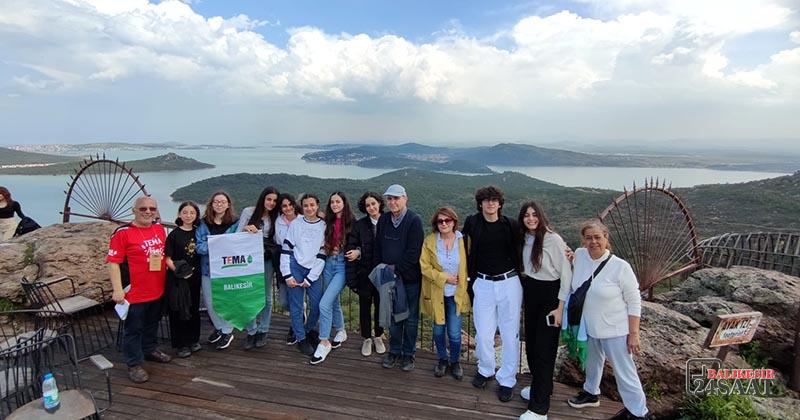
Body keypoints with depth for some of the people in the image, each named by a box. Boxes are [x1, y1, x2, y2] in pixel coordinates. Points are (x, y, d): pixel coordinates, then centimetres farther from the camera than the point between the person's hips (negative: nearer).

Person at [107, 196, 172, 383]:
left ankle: (149, 349, 42)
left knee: (152, 324, 23)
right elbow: (113, 262, -16)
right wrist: (117, 289, -21)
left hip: (157, 291, 6)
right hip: (135, 294, -6)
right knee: (134, 329, 7)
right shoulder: (123, 233, -14)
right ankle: (134, 364, 20)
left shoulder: (159, 229, 6)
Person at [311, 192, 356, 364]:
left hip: (343, 265, -6)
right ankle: (341, 332, 41)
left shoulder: (352, 223, -6)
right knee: (333, 302, 18)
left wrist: (357, 252, -19)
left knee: (324, 303, -14)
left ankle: (324, 343, -1)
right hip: (328, 264, 6)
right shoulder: (328, 223, 10)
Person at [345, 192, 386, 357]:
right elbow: (351, 251, -8)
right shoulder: (359, 225, -6)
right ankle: (367, 339, 30)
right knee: (365, 307, 12)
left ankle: (378, 337, 34)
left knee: (380, 305, 13)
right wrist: (351, 278, -11)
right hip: (364, 273, 0)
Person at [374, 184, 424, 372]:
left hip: (410, 278, -4)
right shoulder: (383, 220, 5)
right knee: (393, 317, 14)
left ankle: (408, 354, 23)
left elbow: (413, 253, -16)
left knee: (410, 318, 8)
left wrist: (397, 270, -18)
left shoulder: (414, 221, -12)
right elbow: (378, 248, 10)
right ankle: (394, 351, 29)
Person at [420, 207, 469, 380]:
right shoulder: (429, 241, -6)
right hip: (436, 293, 1)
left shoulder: (463, 241, -6)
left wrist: (461, 282, -4)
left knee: (454, 333, 0)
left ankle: (455, 362, 27)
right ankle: (442, 360, 37)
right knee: (438, 330, 13)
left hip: (456, 294, -1)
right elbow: (425, 267, -7)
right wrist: (444, 277, -14)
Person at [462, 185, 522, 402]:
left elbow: (519, 251, 8)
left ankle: (507, 380, 21)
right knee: (483, 333, 7)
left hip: (509, 283, 0)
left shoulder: (511, 225, -5)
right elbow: (467, 250, 13)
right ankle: (485, 370, 32)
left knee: (510, 334, 6)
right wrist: (471, 274, 11)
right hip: (483, 284, 1)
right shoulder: (472, 223, -2)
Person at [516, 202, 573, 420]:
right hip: (530, 295, 6)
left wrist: (560, 307, -15)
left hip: (550, 296, -6)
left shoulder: (553, 240, -17)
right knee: (531, 343, 15)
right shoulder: (525, 239, 2)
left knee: (544, 349, -2)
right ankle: (540, 386, 38)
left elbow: (566, 274, -14)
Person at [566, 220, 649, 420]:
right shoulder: (579, 255, -7)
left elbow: (634, 302, -12)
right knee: (592, 363, 26)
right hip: (588, 327, 5)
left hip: (615, 330, -5)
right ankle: (591, 393, 48)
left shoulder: (620, 266, -20)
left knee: (624, 373, 4)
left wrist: (633, 333, -13)